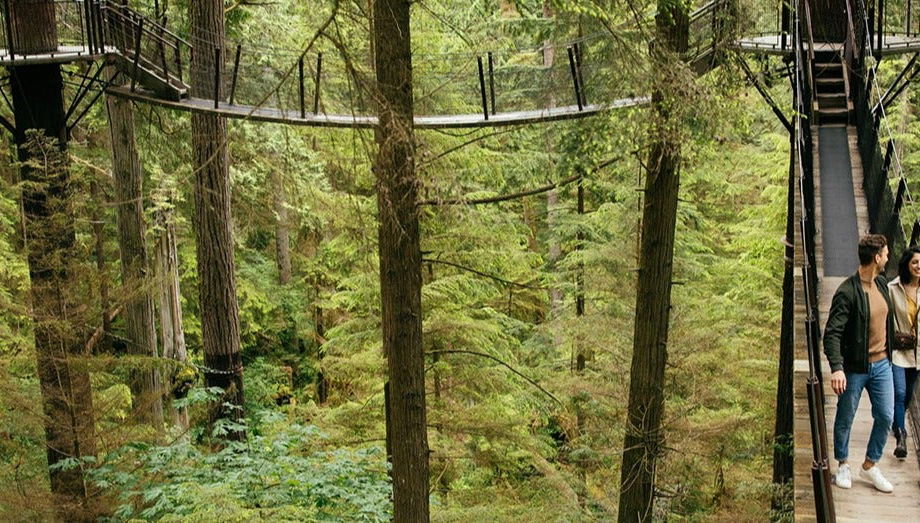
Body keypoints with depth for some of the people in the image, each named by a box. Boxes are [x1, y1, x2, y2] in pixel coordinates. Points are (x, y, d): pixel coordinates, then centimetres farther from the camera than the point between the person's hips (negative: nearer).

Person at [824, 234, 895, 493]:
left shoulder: (882, 284, 4)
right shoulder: (847, 292, -21)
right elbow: (832, 332, -25)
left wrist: (889, 350, 22)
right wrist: (836, 367, -36)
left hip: (881, 364, 6)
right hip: (855, 367, -6)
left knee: (885, 417, 8)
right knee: (845, 419, 9)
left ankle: (870, 466, 26)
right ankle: (843, 465, 29)